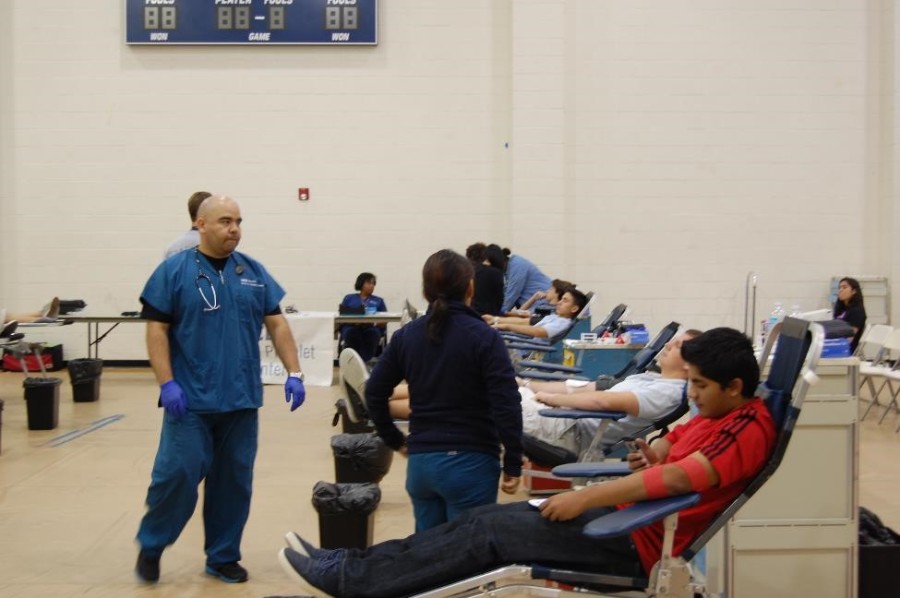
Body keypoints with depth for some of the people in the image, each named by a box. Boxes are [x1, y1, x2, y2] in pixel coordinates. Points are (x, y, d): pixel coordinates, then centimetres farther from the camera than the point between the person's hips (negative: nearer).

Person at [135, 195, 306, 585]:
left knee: (234, 480, 8)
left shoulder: (253, 271, 9)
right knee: (178, 474, -4)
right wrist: (166, 383, -12)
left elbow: (277, 324, 10)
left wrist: (294, 373, 2)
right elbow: (156, 329, -4)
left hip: (241, 398, 4)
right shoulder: (175, 270, -2)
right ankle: (151, 546, 19)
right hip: (191, 399, -4)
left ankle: (223, 556, 22)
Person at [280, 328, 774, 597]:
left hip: (634, 540, -9)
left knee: (487, 532, -12)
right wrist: (652, 456, 2)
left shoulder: (747, 430, -18)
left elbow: (679, 477, -31)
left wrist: (584, 498, -31)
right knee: (488, 518, 0)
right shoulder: (718, 415, 12)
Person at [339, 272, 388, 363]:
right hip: (351, 328, 0)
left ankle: (366, 361, -52)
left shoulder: (379, 301, 25)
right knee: (352, 333, -37)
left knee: (373, 333, -37)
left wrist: (374, 323, -11)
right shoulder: (349, 298, 25)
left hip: (372, 329, 0)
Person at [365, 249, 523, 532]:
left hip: (420, 461, 4)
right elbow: (506, 404, -15)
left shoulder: (406, 335, 5)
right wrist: (513, 463, -8)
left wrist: (394, 439, 19)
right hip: (470, 463, -4)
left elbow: (374, 393, 9)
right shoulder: (484, 337, -9)